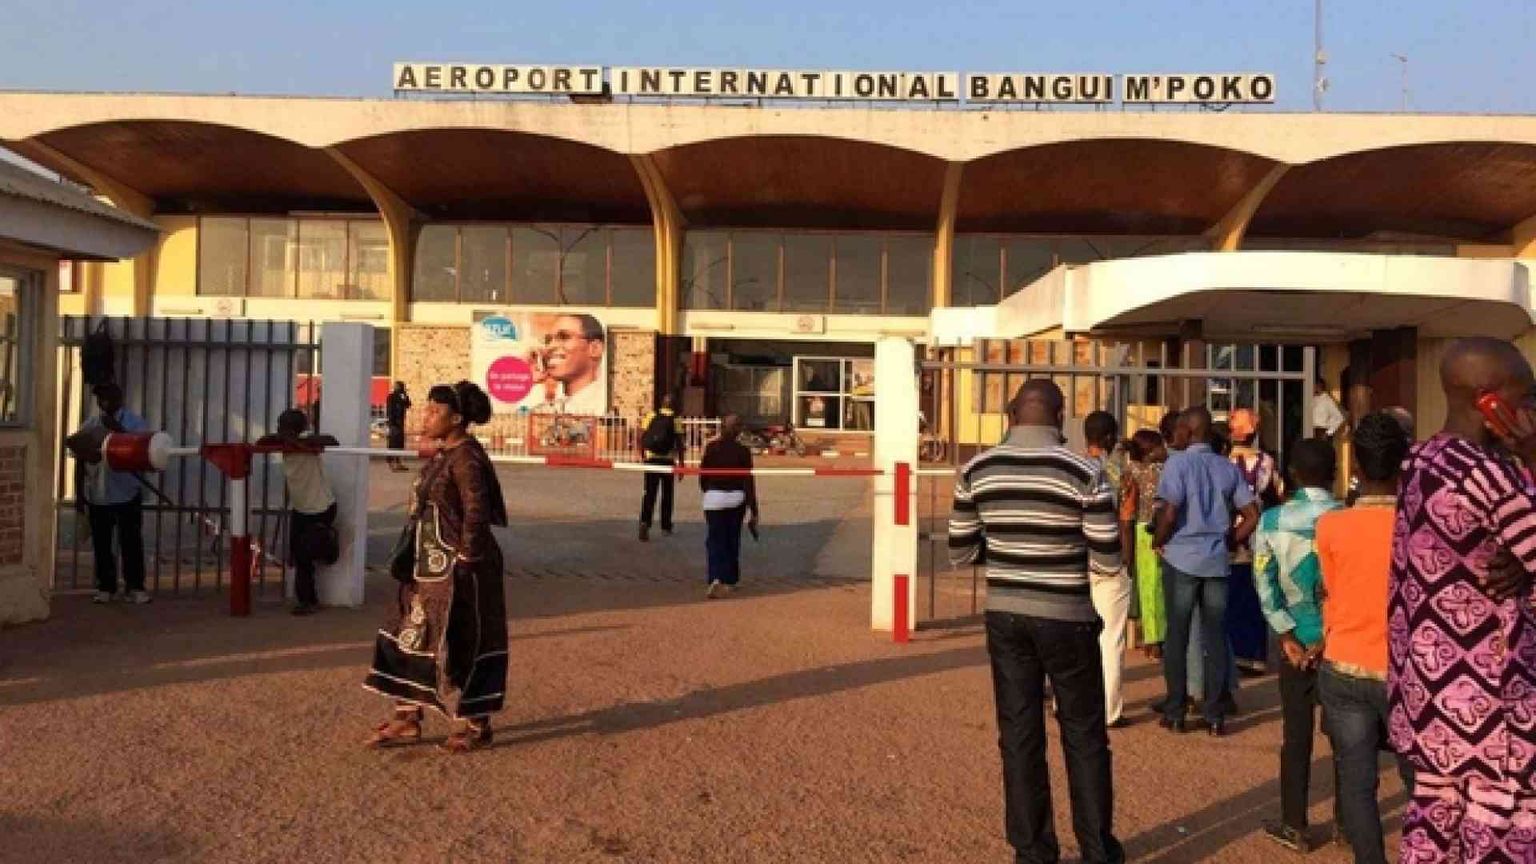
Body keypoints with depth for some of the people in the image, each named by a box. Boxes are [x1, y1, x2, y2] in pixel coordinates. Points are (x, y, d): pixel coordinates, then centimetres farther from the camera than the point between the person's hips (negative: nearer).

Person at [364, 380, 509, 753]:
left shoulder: (466, 457, -18)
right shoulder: (443, 455, 11)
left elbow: (477, 513, -22)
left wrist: (464, 560, -18)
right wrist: (416, 560, 16)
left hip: (457, 572, -10)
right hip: (431, 568, 10)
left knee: (460, 645, 1)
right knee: (411, 636, 13)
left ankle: (476, 726, 15)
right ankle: (408, 719, 23)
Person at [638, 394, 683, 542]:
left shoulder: (651, 415, 3)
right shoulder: (675, 419, -3)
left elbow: (642, 436, 1)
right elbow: (679, 442, -6)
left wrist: (642, 455, 13)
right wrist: (681, 463, 0)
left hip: (651, 459, 1)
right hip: (668, 460, -1)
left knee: (649, 493, 2)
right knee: (667, 494, 13)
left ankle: (645, 522, -19)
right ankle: (666, 527, 21)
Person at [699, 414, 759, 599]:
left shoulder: (711, 448, -5)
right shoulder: (743, 451, -6)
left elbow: (703, 476, 3)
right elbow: (748, 482, -8)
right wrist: (753, 511, -6)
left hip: (714, 498, -1)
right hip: (736, 498, 1)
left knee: (715, 541, -1)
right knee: (732, 540, 16)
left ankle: (716, 578, -21)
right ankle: (730, 580, 24)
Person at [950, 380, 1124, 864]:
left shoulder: (976, 471, -2)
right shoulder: (1084, 472, -12)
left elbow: (961, 553, 3)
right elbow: (1109, 563, -11)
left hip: (1004, 615, 3)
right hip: (1066, 617, -2)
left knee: (1020, 736, 11)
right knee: (1084, 735, 13)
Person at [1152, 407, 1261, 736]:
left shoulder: (1178, 462, -8)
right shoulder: (1228, 468, 6)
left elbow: (1169, 512, -18)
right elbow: (1252, 516, 5)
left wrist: (1158, 542, -2)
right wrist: (1230, 542, 14)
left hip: (1181, 559, -3)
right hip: (1217, 561, 3)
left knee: (1177, 635, 5)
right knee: (1216, 637, 8)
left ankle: (1175, 714, 10)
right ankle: (1216, 716, 11)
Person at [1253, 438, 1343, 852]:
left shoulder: (1272, 520, -6)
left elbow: (1265, 584, -8)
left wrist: (1288, 637, -5)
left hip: (1298, 636, 0)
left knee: (1297, 734, 8)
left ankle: (1295, 826, 15)